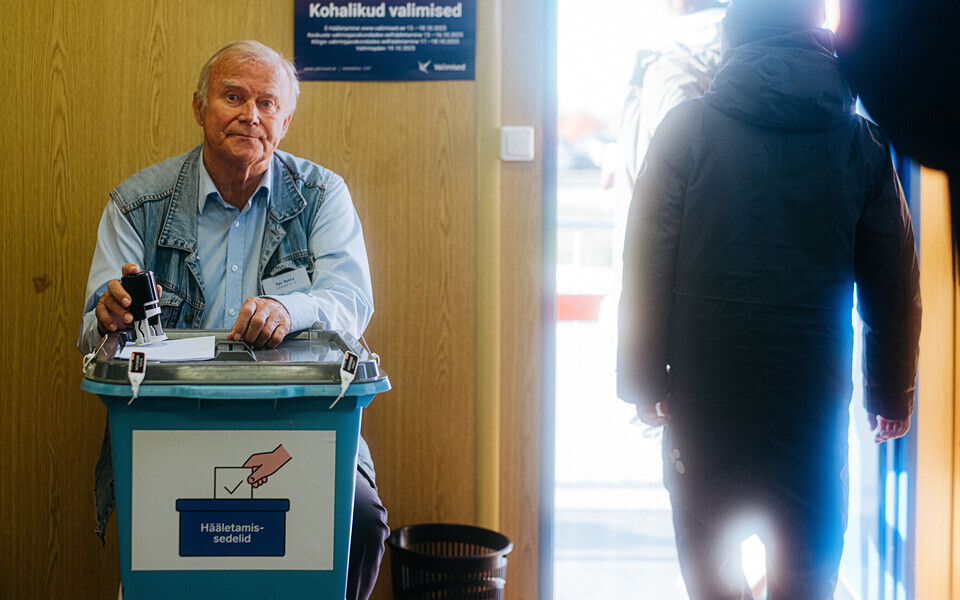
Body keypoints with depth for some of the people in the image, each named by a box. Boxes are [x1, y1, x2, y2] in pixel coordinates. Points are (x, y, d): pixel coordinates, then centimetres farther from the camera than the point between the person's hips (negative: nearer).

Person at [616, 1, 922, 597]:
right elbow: (894, 286, 6)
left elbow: (647, 269, -4)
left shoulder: (688, 128, -3)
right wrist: (892, 392, 16)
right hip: (815, 396, 1)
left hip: (705, 394, -1)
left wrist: (642, 379, 4)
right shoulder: (862, 142, 2)